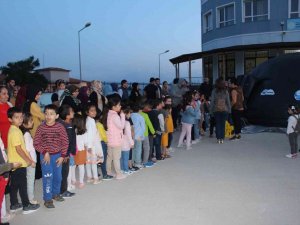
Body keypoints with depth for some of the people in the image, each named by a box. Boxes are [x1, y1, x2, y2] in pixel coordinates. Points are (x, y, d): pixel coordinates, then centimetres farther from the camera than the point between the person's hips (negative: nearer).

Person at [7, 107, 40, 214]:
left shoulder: (15, 129, 10)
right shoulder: (15, 132, -20)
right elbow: (18, 149, -22)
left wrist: (28, 159, 15)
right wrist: (29, 161, -15)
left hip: (15, 163, 9)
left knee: (14, 185, 16)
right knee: (22, 185, 1)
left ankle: (14, 205, 27)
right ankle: (26, 206, 10)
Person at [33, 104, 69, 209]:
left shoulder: (60, 127, -8)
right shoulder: (41, 127, -8)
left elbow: (65, 142, -4)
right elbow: (36, 143, -5)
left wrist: (62, 156, -7)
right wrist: (45, 152, -14)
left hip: (57, 155, 2)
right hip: (45, 156, -2)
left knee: (58, 176, 14)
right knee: (48, 177, -3)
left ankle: (56, 193, 35)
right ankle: (47, 199, 9)